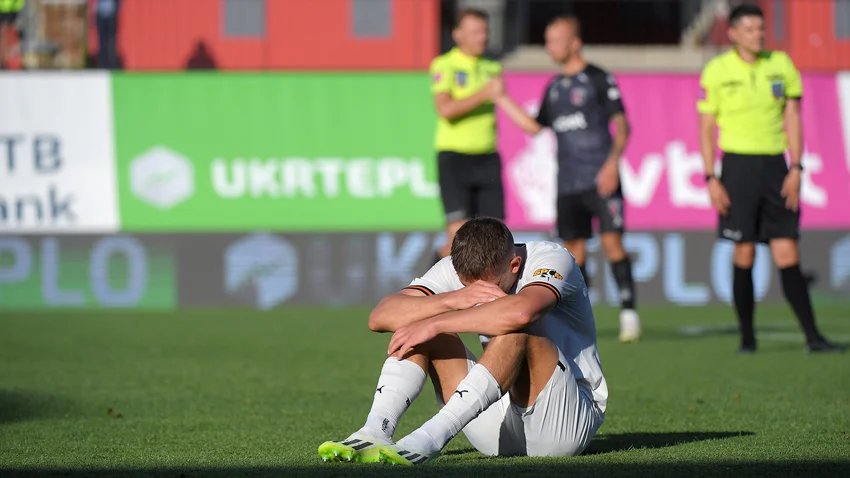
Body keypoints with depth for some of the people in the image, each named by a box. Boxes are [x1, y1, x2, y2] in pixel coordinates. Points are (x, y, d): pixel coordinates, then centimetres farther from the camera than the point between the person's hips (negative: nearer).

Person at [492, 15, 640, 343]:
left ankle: (629, 313, -9)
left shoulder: (599, 79, -3)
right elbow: (535, 126, 22)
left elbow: (622, 125, -6)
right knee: (573, 249, 5)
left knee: (612, 242, -13)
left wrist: (612, 162, -19)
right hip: (568, 183, 6)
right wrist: (502, 100, 18)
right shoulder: (554, 87, 15)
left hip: (601, 179, -6)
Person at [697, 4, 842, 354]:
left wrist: (795, 168, -2)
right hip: (738, 164, -2)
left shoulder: (781, 65, 6)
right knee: (744, 255, -2)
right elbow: (706, 128, 2)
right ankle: (747, 337, 9)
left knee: (787, 255, -2)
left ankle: (812, 337, -2)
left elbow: (792, 118, 7)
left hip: (774, 164, 2)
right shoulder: (717, 71, -1)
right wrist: (711, 178, -5)